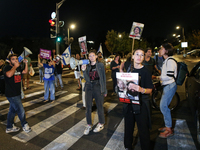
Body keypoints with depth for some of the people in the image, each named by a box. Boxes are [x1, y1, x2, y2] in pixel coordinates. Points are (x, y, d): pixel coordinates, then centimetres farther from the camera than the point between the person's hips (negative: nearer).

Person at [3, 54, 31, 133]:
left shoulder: (18, 67, 8)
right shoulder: (7, 68, -14)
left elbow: (25, 72, 18)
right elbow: (9, 74, -34)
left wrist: (26, 63, 6)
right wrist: (15, 66, -24)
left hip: (17, 93, 8)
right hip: (11, 94, -8)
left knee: (12, 110, 18)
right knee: (21, 111, -2)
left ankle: (9, 127, 32)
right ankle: (24, 125, 20)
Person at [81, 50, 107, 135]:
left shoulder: (100, 65, 1)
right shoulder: (87, 66, 8)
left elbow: (104, 78, 2)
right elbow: (86, 79, -1)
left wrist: (105, 90, 0)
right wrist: (84, 70, -16)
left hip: (98, 87, -3)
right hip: (89, 87, 3)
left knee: (99, 106, 5)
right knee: (88, 107, 6)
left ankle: (101, 124, 24)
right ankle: (89, 125, 21)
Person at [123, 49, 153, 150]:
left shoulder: (145, 71, -11)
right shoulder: (129, 68, 4)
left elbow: (149, 90, -11)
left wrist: (141, 90, -30)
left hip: (141, 103, -5)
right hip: (128, 102, 5)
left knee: (143, 129, 3)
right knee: (128, 126, 18)